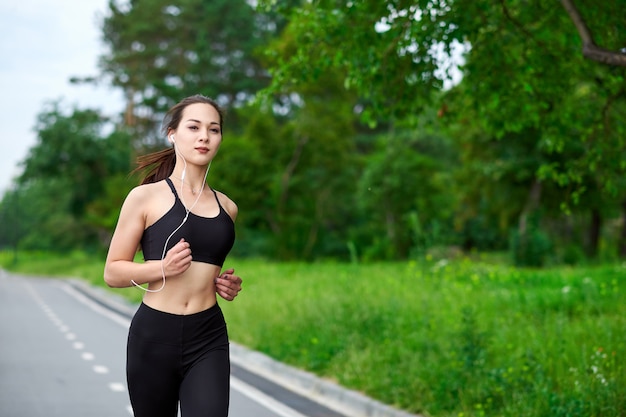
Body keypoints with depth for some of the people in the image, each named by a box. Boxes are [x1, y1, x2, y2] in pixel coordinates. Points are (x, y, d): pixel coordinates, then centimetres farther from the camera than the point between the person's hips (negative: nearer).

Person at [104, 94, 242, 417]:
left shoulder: (227, 207, 11)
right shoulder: (145, 197, -3)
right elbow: (112, 272, -3)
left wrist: (226, 284, 5)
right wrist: (162, 267, -19)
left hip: (208, 340, 3)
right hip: (154, 336, -2)